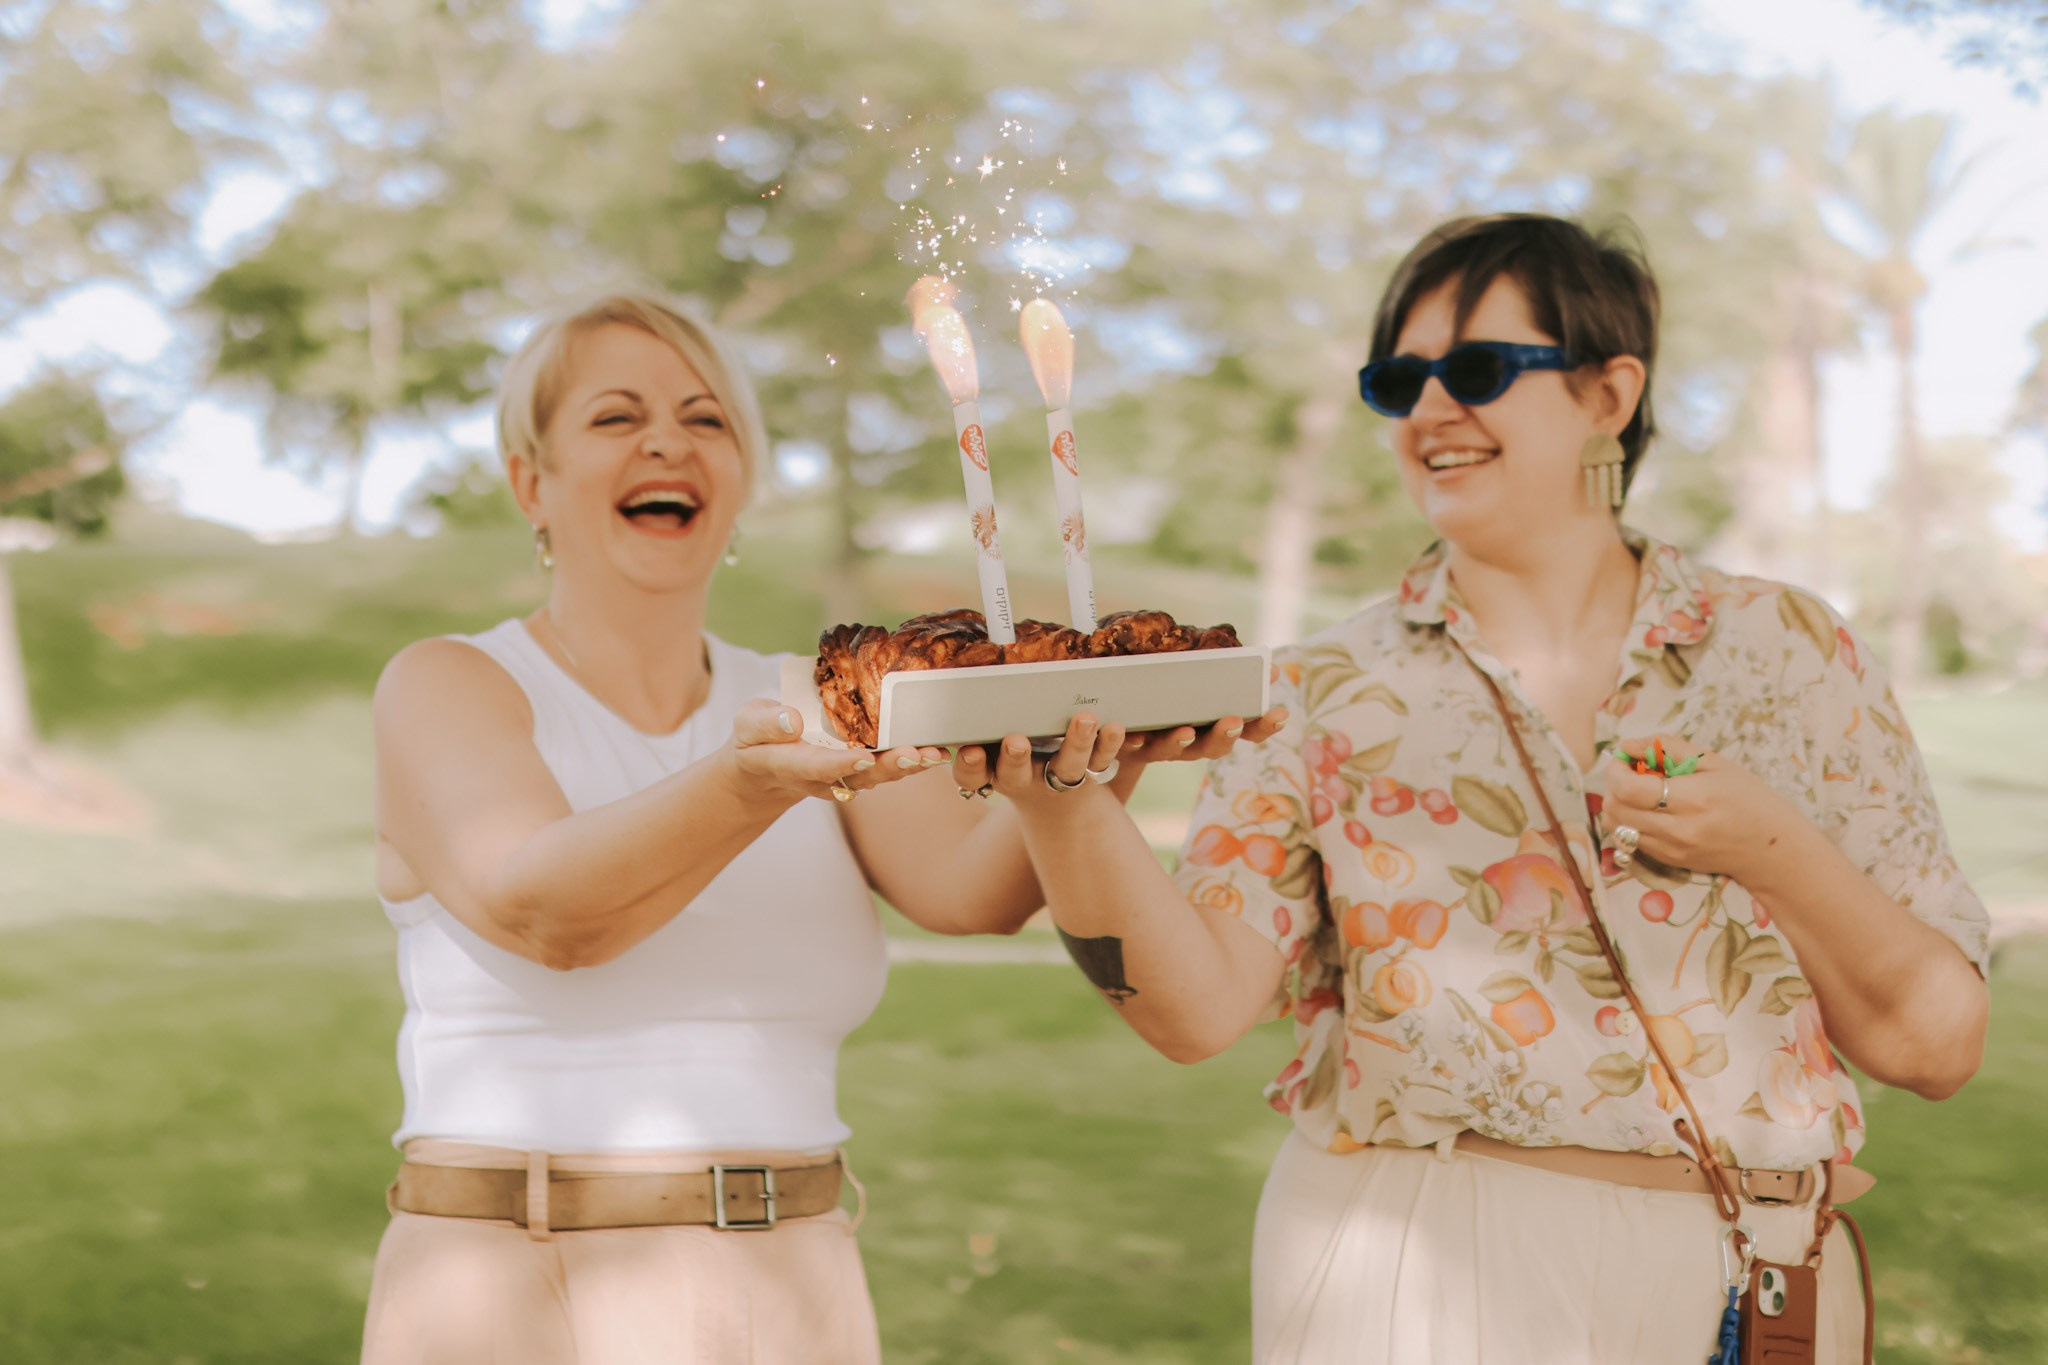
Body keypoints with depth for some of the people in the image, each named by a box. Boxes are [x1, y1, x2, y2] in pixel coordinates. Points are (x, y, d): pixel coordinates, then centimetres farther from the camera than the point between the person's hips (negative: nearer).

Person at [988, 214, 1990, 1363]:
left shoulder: (1785, 653, 3)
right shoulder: (1325, 696, 2)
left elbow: (1937, 1046, 2)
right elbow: (1199, 1003, -12)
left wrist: (1774, 847, -14)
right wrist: (1063, 800, -27)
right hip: (1413, 1270, -1)